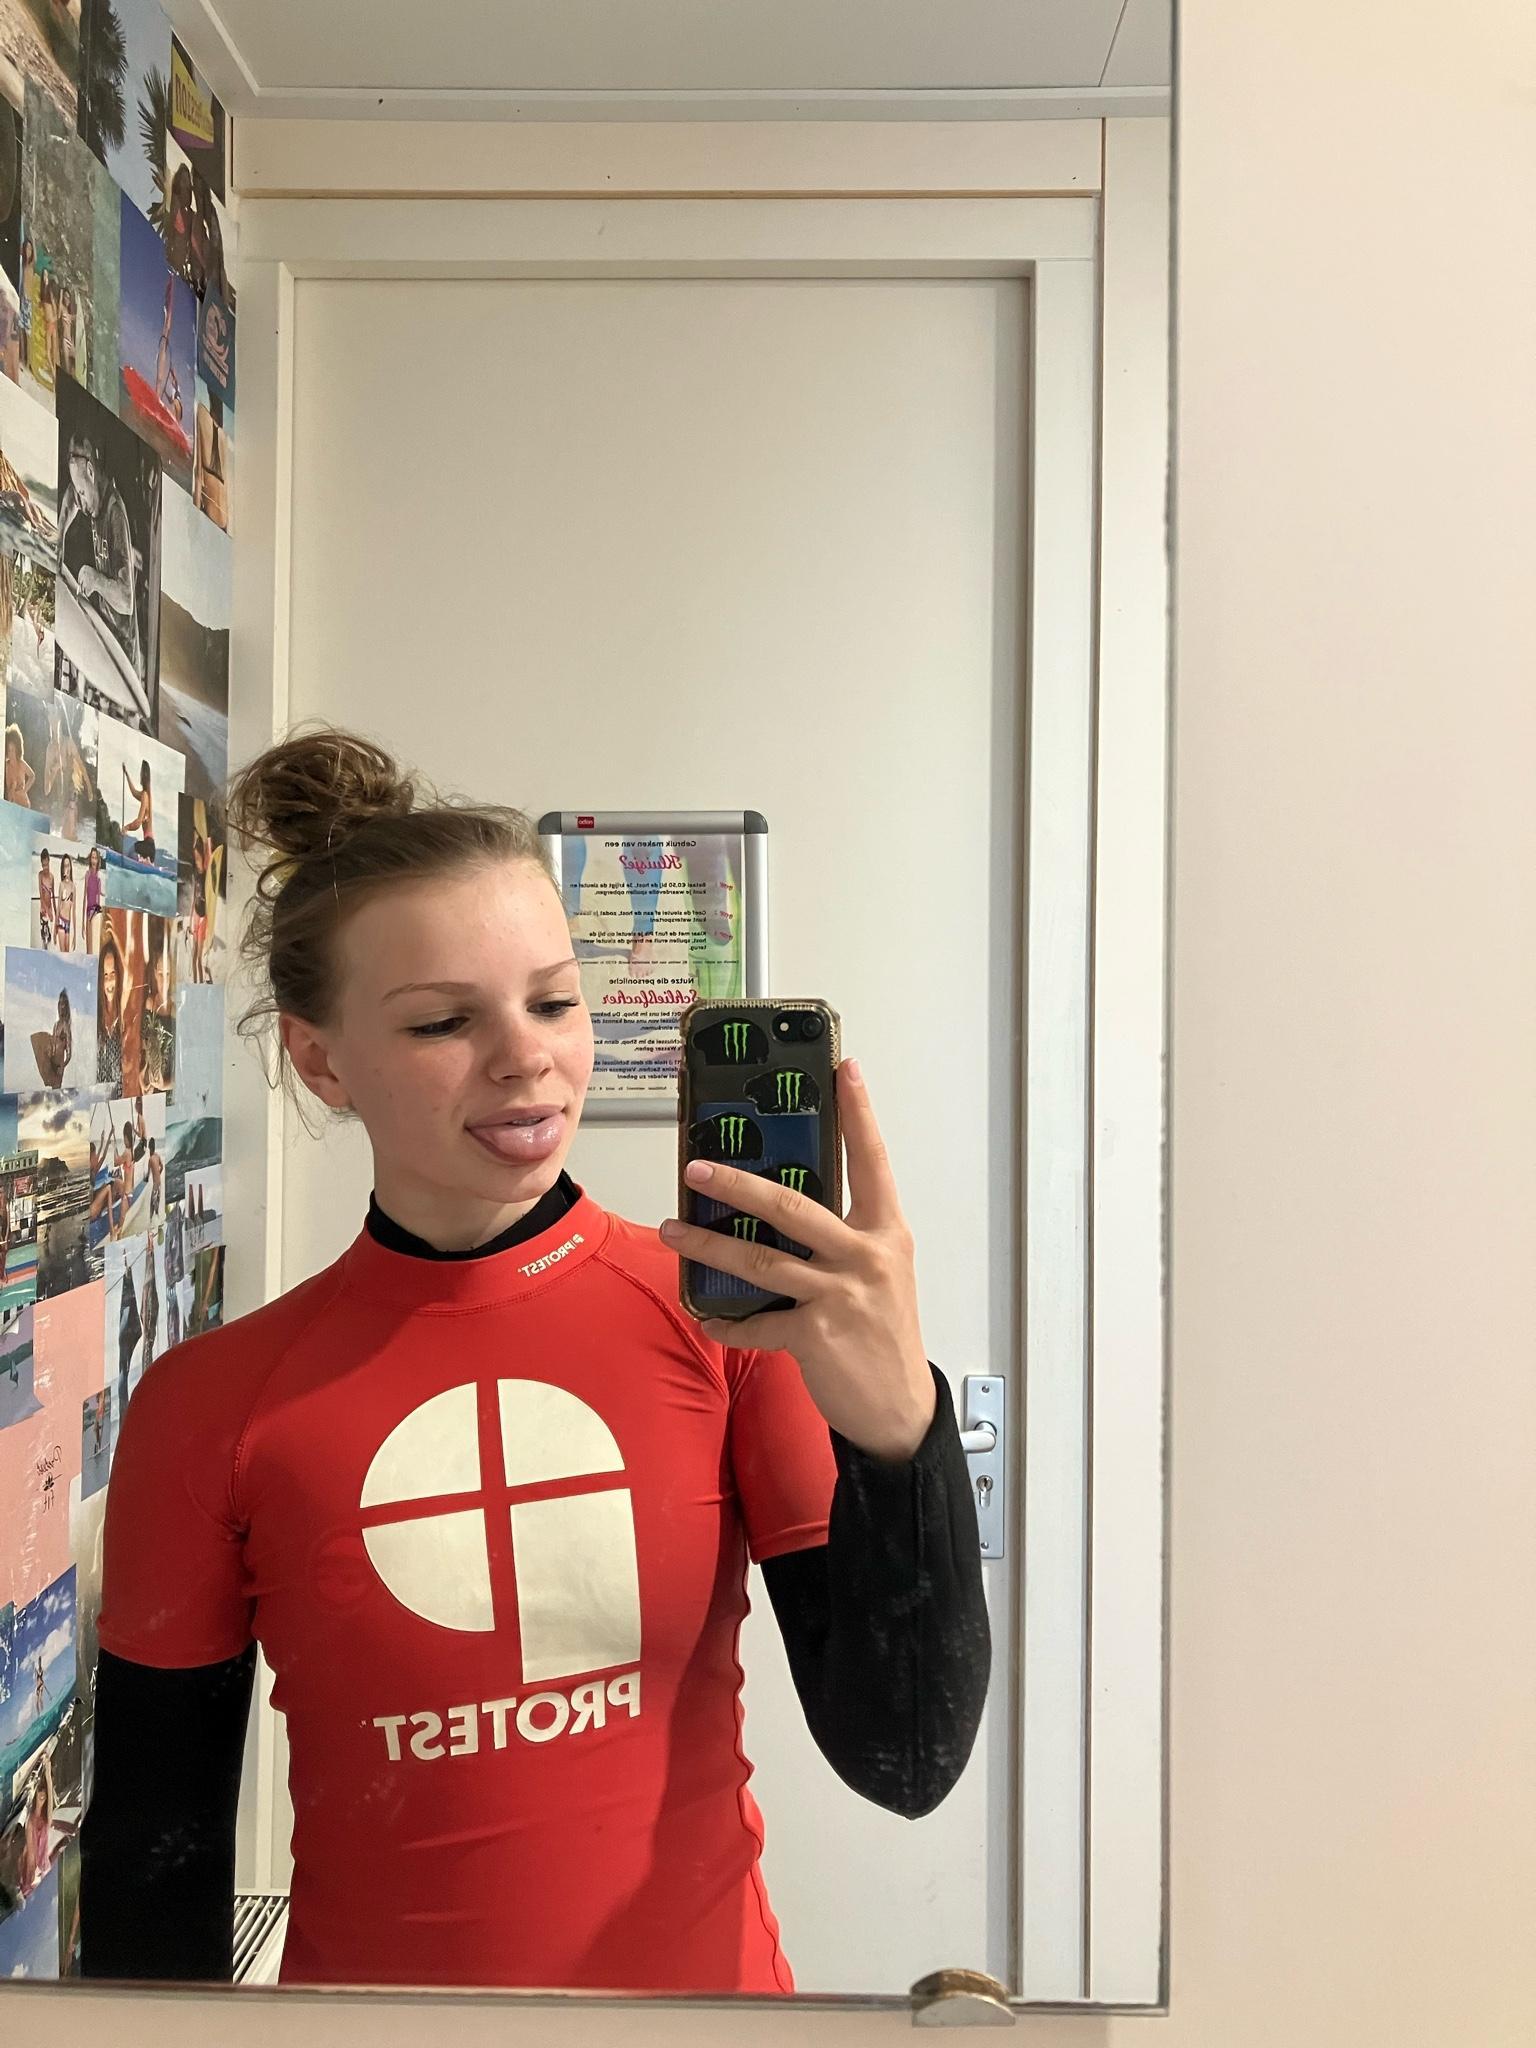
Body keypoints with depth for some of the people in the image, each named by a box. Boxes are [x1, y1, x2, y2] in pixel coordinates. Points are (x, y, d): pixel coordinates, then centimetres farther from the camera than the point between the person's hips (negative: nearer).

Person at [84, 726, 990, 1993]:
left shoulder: (730, 1317, -14)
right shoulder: (209, 1412, -13)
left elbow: (910, 1763, -18)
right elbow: (153, 1858, -2)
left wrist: (898, 1423, -32)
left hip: (707, 1975, 1)